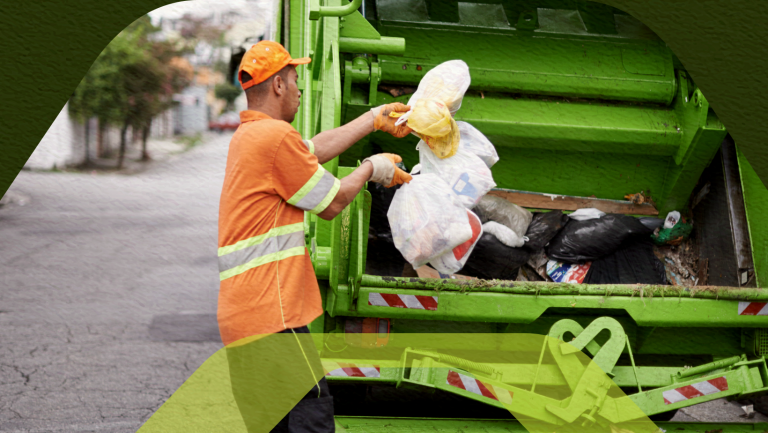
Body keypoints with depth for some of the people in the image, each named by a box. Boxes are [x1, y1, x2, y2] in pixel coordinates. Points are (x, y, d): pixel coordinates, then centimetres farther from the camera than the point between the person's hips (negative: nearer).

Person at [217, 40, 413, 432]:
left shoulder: (247, 136, 20)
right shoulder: (275, 135, -12)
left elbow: (313, 149, 30)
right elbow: (331, 203, -4)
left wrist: (374, 119, 37)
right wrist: (372, 168, 14)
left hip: (243, 309, 10)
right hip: (269, 311, -10)